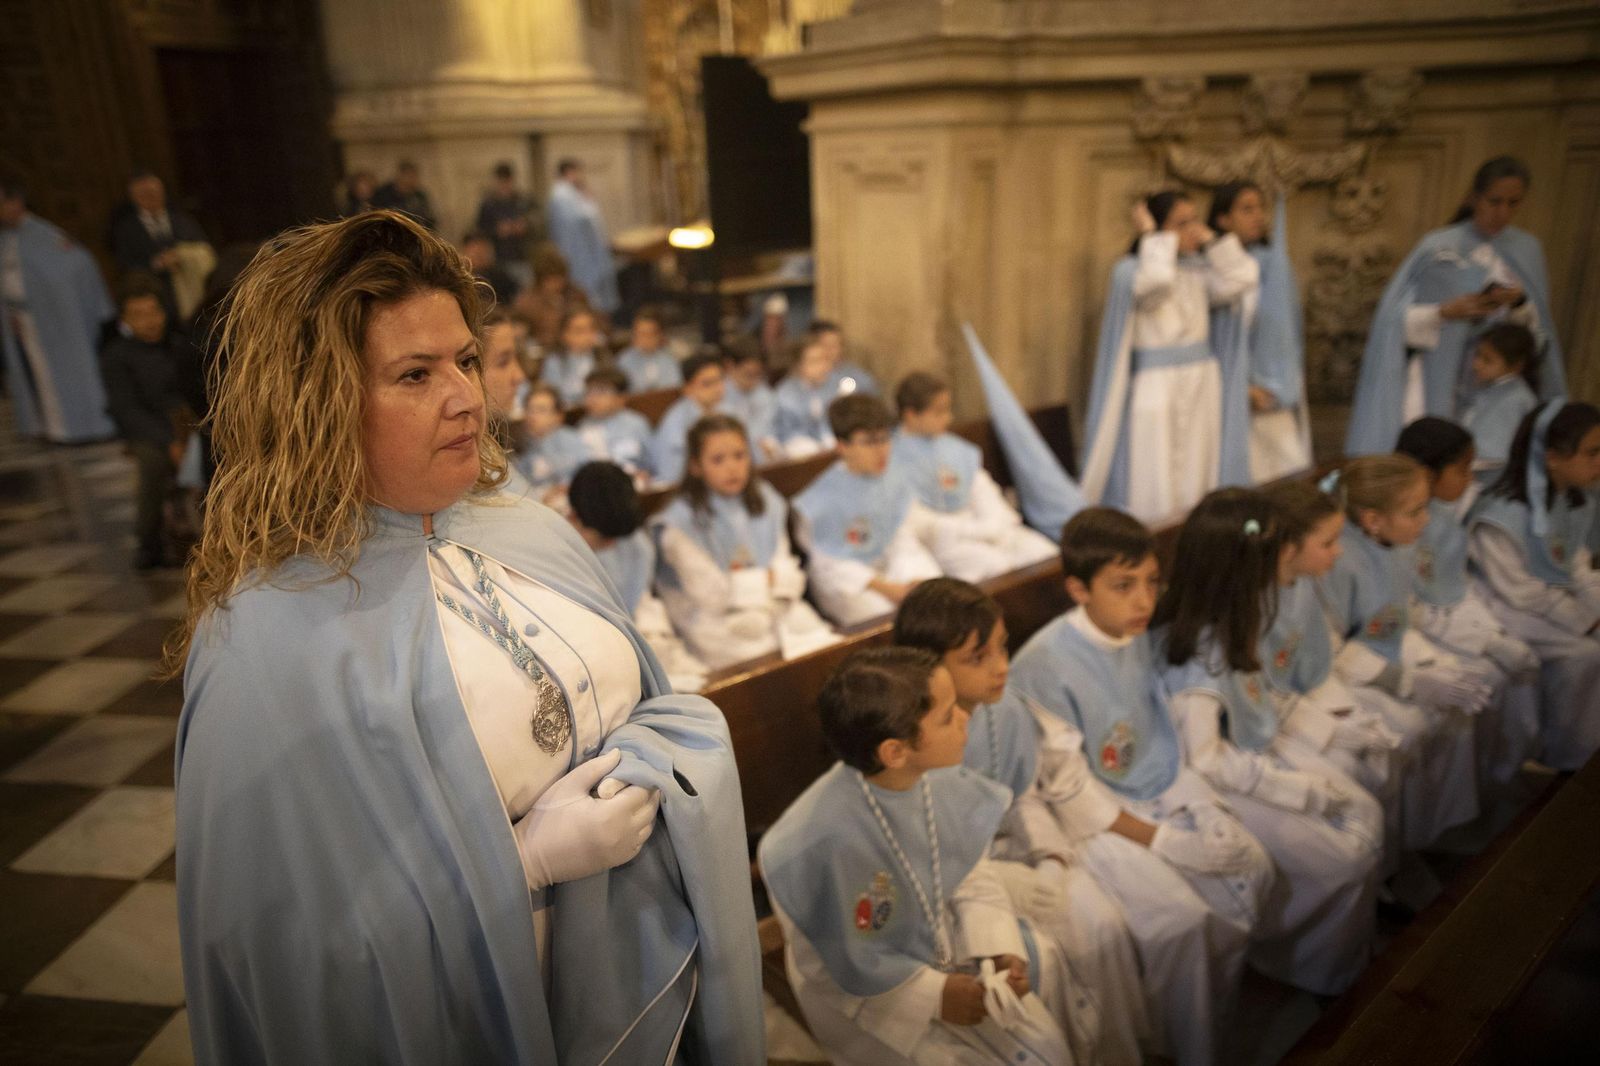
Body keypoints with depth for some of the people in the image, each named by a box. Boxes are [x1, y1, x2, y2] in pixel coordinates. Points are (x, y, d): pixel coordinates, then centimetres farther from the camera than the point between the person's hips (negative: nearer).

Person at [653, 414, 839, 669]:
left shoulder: (767, 501, 9)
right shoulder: (679, 522, -10)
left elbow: (788, 574, 4)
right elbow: (712, 594, -11)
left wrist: (743, 580, -13)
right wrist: (765, 578, -1)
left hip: (776, 609, 5)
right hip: (717, 622, -5)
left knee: (830, 647, -15)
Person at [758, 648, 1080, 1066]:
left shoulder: (944, 782, -16)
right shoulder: (824, 840, -35)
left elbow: (975, 880, -2)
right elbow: (842, 964, -21)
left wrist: (998, 952, -16)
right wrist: (935, 995, -18)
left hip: (945, 941, 6)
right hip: (865, 991, -6)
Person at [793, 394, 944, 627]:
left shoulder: (893, 484, 2)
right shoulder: (823, 497, -15)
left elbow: (904, 540, 6)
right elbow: (828, 564, -12)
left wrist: (912, 580, -14)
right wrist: (884, 588, -18)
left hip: (888, 573, 5)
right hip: (845, 584, -5)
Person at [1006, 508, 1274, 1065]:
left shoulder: (1136, 634, -3)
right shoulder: (1044, 662, -24)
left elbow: (1161, 720, 10)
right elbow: (1065, 785, -19)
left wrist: (1201, 800, -3)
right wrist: (1162, 841, -16)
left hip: (1164, 788, 7)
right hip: (1097, 812, -7)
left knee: (1252, 872, -3)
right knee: (1180, 918, -20)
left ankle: (1215, 1015, 19)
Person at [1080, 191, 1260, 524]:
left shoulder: (1197, 269, 8)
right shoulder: (1130, 269, -10)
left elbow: (1244, 280, -2)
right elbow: (1156, 279, -31)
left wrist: (1209, 237, 1)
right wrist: (1151, 234, -16)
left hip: (1201, 386, 6)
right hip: (1156, 388, -6)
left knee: (1194, 486, 11)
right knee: (1153, 494, -3)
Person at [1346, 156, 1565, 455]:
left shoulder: (1527, 250, 9)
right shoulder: (1437, 248, -3)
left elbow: (1537, 329, 8)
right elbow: (1393, 319, -7)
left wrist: (1520, 304, -12)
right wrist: (1446, 312, -22)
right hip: (1437, 382, -3)